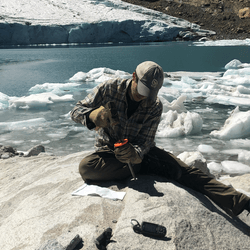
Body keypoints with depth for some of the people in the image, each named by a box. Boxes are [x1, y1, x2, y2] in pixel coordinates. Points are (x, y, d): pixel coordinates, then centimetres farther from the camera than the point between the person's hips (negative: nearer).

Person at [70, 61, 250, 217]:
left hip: (140, 151, 0)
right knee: (86, 167, -36)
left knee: (182, 169, -24)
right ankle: (140, 167, -24)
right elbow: (76, 110, -11)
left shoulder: (155, 107, -10)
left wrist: (135, 154, -40)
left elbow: (146, 141, -14)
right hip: (109, 151, 0)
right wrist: (92, 115, -36)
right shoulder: (110, 89, -14)